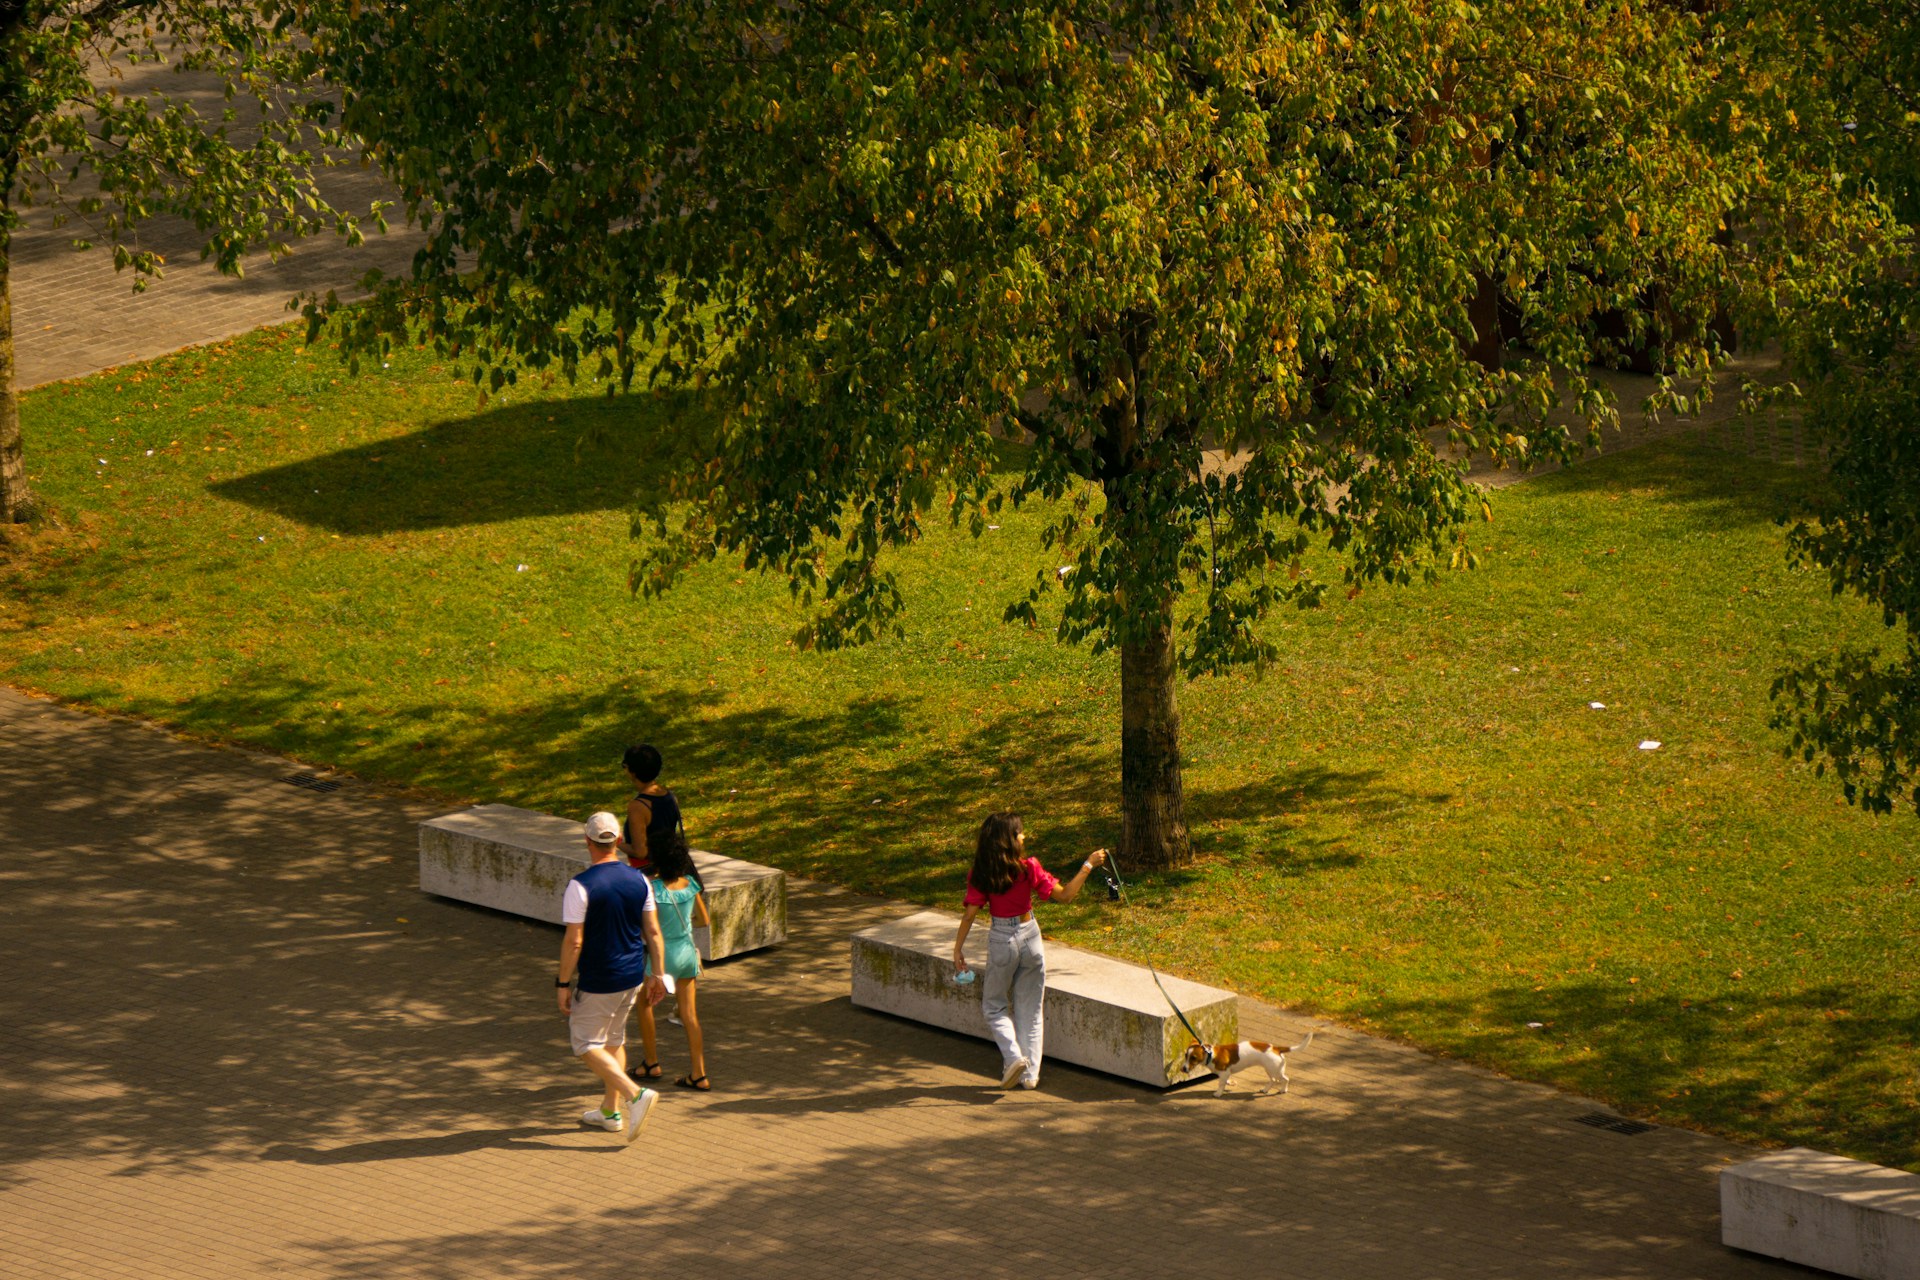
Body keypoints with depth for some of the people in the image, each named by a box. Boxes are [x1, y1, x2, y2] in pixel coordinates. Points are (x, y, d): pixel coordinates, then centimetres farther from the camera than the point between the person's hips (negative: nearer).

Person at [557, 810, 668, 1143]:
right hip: (633, 976, 6)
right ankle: (611, 1110, 29)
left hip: (598, 983, -6)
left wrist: (563, 984, -10)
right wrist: (656, 975, 10)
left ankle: (636, 1094, -12)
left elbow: (573, 941, -19)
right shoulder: (638, 880, -2)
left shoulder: (580, 886, -19)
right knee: (614, 1038, 22)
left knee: (586, 1044, 6)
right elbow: (653, 932, 1)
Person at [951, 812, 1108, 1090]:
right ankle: (1030, 1073, 14)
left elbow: (970, 914, -13)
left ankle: (1013, 1056, -5)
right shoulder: (1029, 869, -13)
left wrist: (958, 948, -5)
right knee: (1030, 1009, 13)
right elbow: (1064, 895, -10)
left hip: (1000, 941, -1)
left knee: (994, 1004, 17)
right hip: (1029, 936, 1)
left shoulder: (981, 875, -11)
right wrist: (1088, 865, -3)